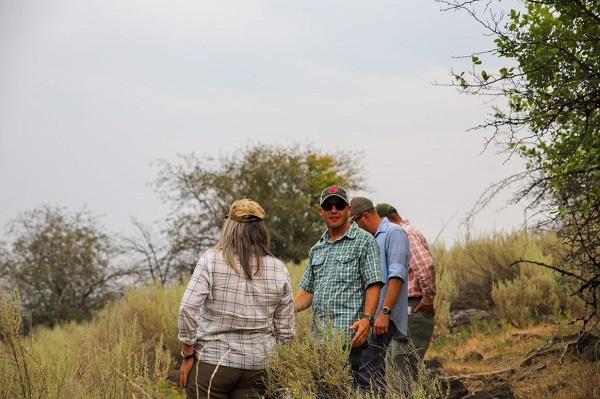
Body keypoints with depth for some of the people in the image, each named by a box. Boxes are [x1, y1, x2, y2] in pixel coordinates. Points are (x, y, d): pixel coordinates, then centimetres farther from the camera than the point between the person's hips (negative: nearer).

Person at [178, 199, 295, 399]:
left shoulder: (211, 260, -7)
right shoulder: (279, 270, 3)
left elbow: (188, 309, -12)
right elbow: (285, 330, 6)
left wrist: (187, 356, -3)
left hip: (212, 362, -3)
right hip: (258, 366, 3)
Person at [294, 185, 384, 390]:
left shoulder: (364, 241, 2)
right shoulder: (316, 250, 21)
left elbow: (373, 285, -6)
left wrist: (367, 318, -21)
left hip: (350, 337, -6)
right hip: (319, 339, 6)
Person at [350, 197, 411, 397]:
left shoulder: (394, 234, -8)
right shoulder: (372, 239, 21)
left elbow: (397, 276, -18)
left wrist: (384, 312, -24)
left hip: (382, 318, -10)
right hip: (370, 316, 10)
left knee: (367, 370, -16)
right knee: (374, 370, 9)